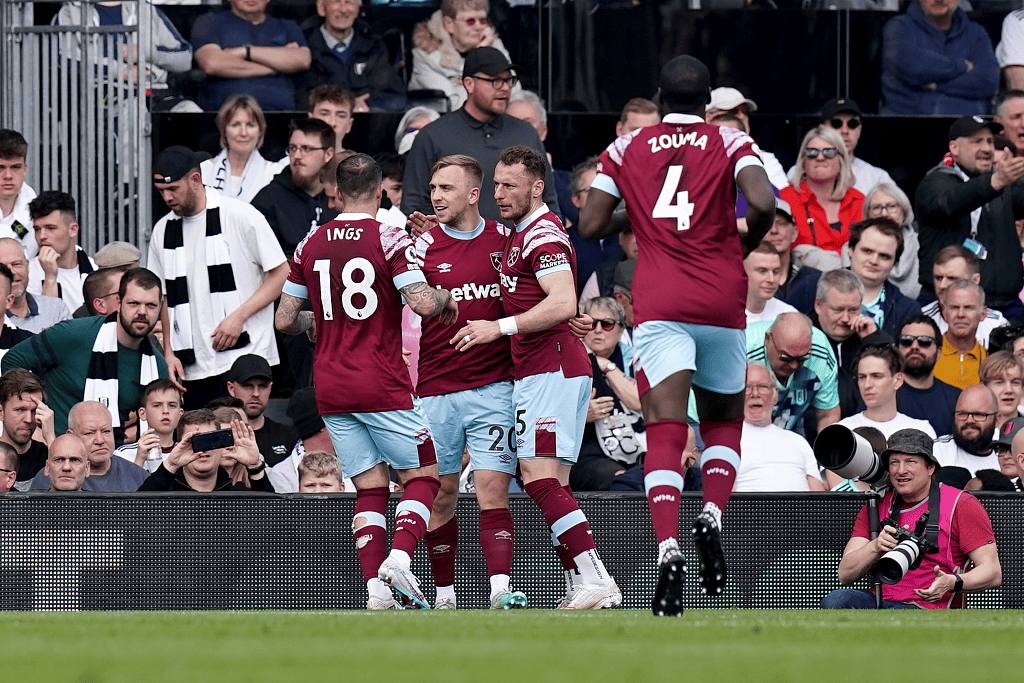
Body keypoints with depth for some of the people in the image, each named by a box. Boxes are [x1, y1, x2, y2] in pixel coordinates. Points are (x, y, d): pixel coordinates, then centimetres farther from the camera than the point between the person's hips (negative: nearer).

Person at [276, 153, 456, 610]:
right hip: (382, 384, -5)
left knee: (370, 488, 8)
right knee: (422, 476, 6)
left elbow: (285, 320, 9)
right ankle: (399, 558, -17)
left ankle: (376, 589, -5)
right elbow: (423, 304, -18)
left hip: (330, 389, 5)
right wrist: (445, 298, 4)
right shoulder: (389, 239, -8)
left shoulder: (311, 245, 7)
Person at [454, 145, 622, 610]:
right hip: (534, 374, 11)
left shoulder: (543, 235, -12)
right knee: (550, 485, 8)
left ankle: (595, 580, -23)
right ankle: (580, 588, 6)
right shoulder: (518, 233, 21)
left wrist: (500, 327, -23)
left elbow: (563, 303, -25)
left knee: (539, 477, -18)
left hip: (552, 369, -11)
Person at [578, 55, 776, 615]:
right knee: (724, 422, 20)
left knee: (664, 431, -10)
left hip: (658, 304, 0)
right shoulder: (731, 144, 6)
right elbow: (763, 203, -11)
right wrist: (746, 244, 9)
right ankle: (711, 515, -7)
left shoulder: (625, 150, 10)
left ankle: (668, 546, -30)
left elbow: (590, 226, 6)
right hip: (722, 299, 0)